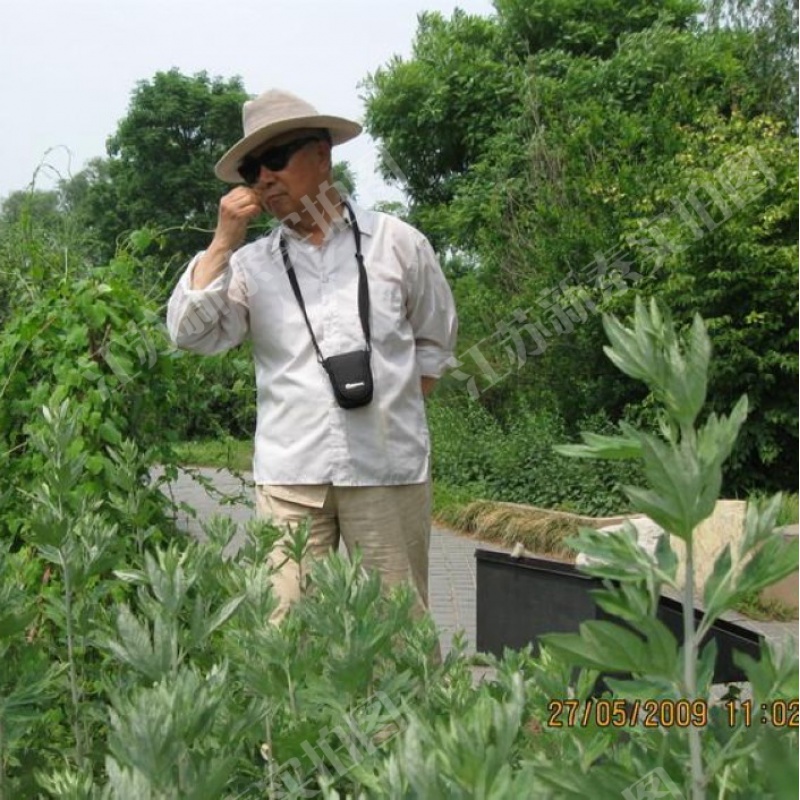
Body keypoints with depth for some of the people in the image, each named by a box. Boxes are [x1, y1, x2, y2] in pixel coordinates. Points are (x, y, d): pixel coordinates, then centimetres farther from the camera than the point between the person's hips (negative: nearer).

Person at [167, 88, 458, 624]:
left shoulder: (396, 242, 7)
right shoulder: (251, 263, 8)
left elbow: (435, 340, 17)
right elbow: (191, 333, -4)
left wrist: (405, 407, 9)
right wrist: (224, 240, -5)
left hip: (389, 469, -1)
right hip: (289, 476, 1)